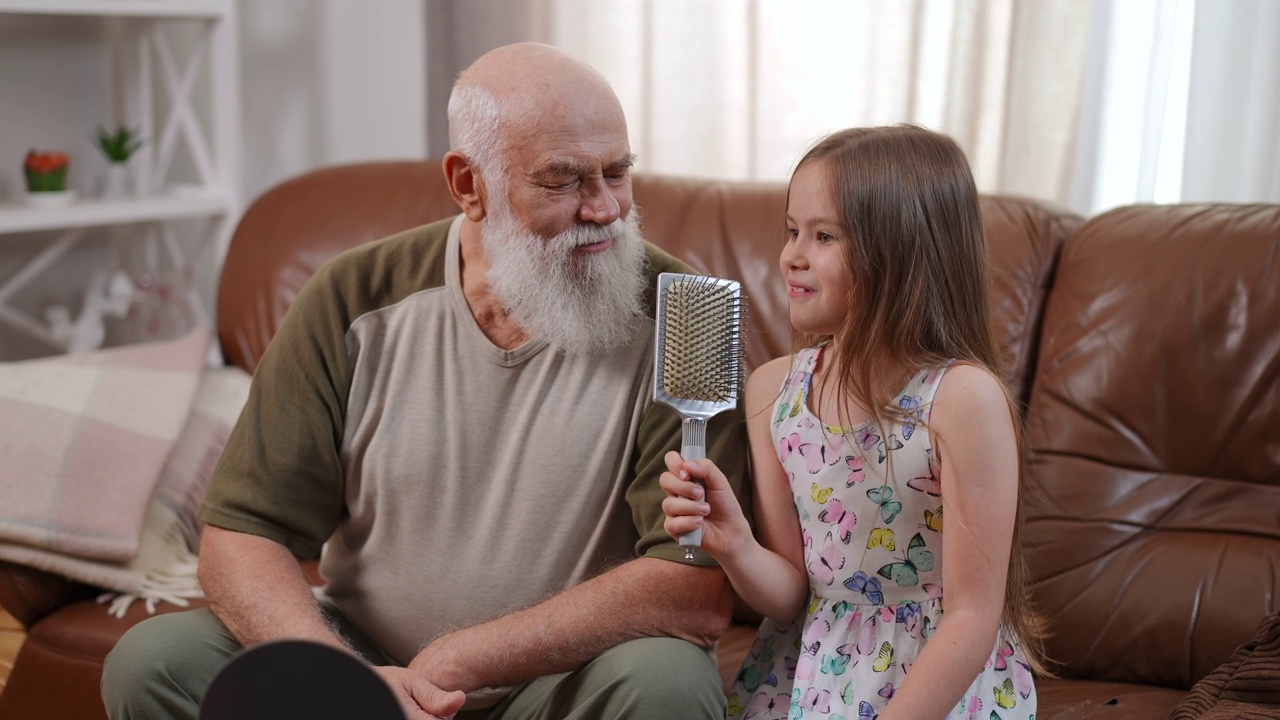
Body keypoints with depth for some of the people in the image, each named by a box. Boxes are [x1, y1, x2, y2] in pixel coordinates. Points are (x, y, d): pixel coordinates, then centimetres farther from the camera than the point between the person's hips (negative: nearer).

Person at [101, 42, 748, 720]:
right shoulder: (354, 302, -7)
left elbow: (699, 594, -20)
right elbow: (239, 538, -8)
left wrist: (452, 663, -23)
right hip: (363, 656, 2)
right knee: (152, 660, -18)